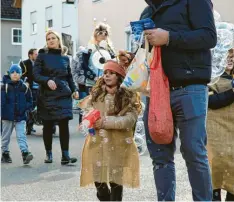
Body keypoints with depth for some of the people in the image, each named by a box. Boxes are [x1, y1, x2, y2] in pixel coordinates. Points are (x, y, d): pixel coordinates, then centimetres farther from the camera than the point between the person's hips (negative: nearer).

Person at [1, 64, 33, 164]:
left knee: (21, 135, -9)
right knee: (6, 136, 12)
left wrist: (25, 107, -7)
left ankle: (25, 153, -16)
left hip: (21, 117, 1)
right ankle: (5, 153, 24)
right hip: (7, 116, 0)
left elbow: (30, 101, 12)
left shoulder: (24, 87, 5)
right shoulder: (4, 87, -2)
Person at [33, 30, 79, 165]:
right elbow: (36, 75, -4)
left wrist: (74, 90, 3)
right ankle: (49, 154, 18)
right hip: (47, 96, -1)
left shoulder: (65, 58, 12)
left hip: (64, 95, 2)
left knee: (64, 124, -5)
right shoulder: (42, 56, 3)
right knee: (48, 126, 6)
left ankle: (65, 155, -4)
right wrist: (47, 80, -21)